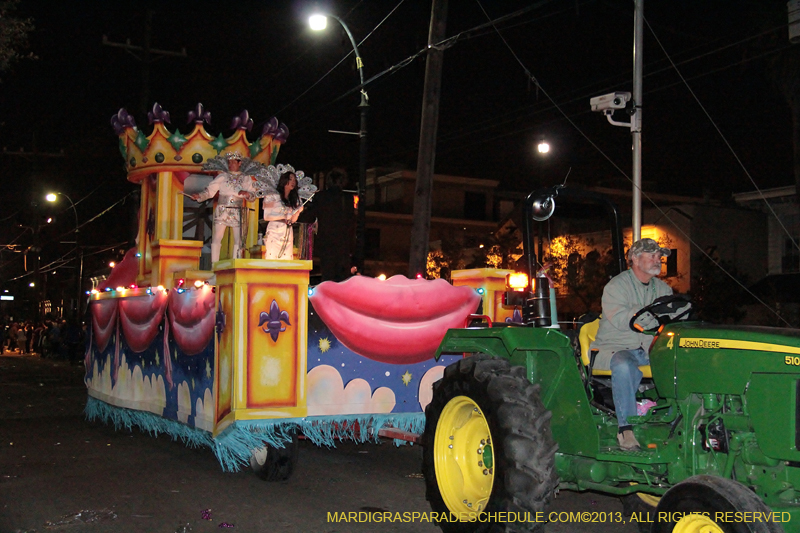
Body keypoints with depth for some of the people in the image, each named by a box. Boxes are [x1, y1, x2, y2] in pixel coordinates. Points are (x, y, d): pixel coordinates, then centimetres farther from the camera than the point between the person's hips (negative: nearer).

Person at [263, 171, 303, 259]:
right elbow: (266, 216, -4)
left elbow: (293, 220, 12)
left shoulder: (295, 198, 12)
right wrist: (283, 217, -11)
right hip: (274, 231, -4)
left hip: (288, 231, 4)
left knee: (287, 258, -1)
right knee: (272, 256, -8)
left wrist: (298, 212, -7)